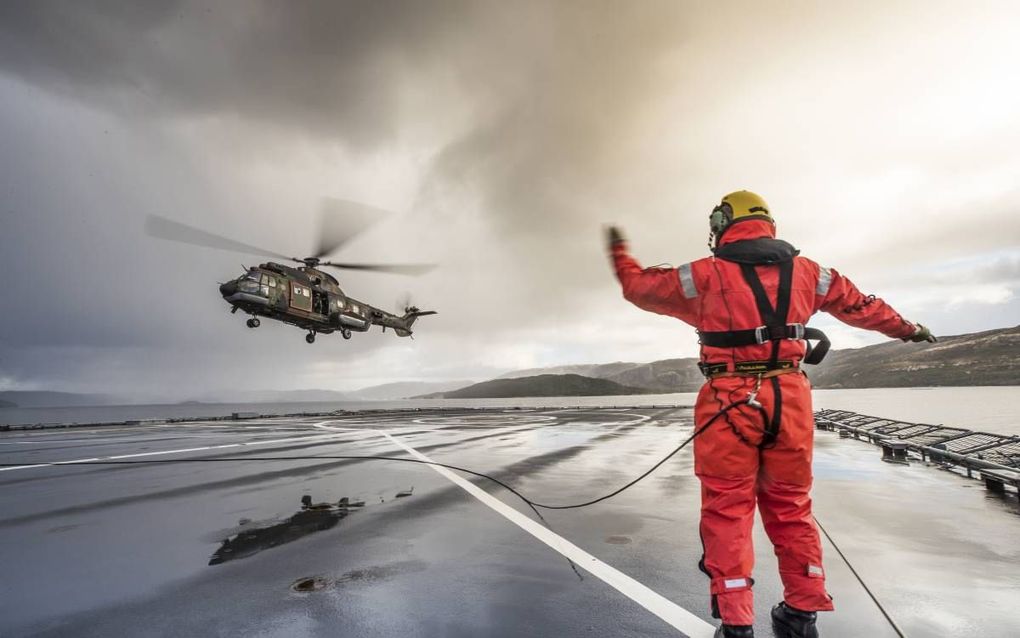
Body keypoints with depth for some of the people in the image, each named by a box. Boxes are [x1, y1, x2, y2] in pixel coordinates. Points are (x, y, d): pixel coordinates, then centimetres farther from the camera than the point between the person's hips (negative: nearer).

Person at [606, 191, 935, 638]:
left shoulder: (705, 275, -4)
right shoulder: (806, 271, 9)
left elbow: (639, 287, 5)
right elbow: (860, 305, 23)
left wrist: (619, 250, 24)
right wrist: (907, 328, 42)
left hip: (730, 402, -4)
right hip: (789, 399, 5)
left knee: (727, 511, 5)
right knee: (791, 508, 17)